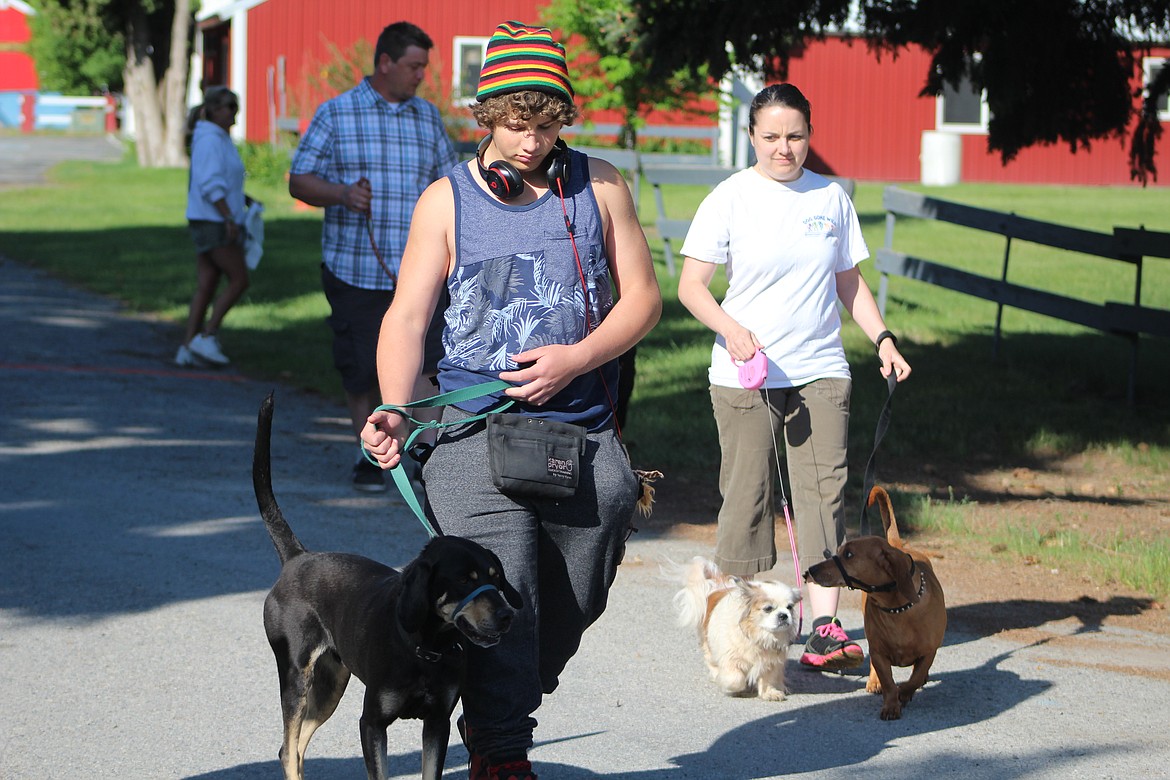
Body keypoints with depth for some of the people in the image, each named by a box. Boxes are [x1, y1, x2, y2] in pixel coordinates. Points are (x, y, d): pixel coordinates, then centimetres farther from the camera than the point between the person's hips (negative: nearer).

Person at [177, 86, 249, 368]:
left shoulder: (219, 139, 17)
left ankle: (187, 348, 4)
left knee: (206, 286, 6)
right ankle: (206, 337, -5)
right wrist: (229, 218, -24)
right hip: (213, 221, -10)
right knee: (239, 280, -6)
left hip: (212, 221, 10)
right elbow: (211, 185, -21)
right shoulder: (210, 140, -14)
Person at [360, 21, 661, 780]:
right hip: (479, 433, -2)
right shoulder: (448, 200, 3)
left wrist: (574, 359, -11)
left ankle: (496, 716, 31)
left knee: (573, 605, 10)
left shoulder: (599, 186, 7)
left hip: (584, 432, 3)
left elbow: (642, 297, 7)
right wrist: (395, 413, -16)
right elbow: (407, 317, 1)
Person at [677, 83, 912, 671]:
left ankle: (824, 628, -10)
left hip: (820, 373, 3)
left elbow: (849, 281, 20)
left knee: (824, 490, -7)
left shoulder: (831, 198, 10)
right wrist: (731, 329, -20)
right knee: (747, 495, 0)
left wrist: (883, 339, 7)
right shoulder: (730, 198, -1)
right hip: (744, 376, -3)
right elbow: (691, 285, -3)